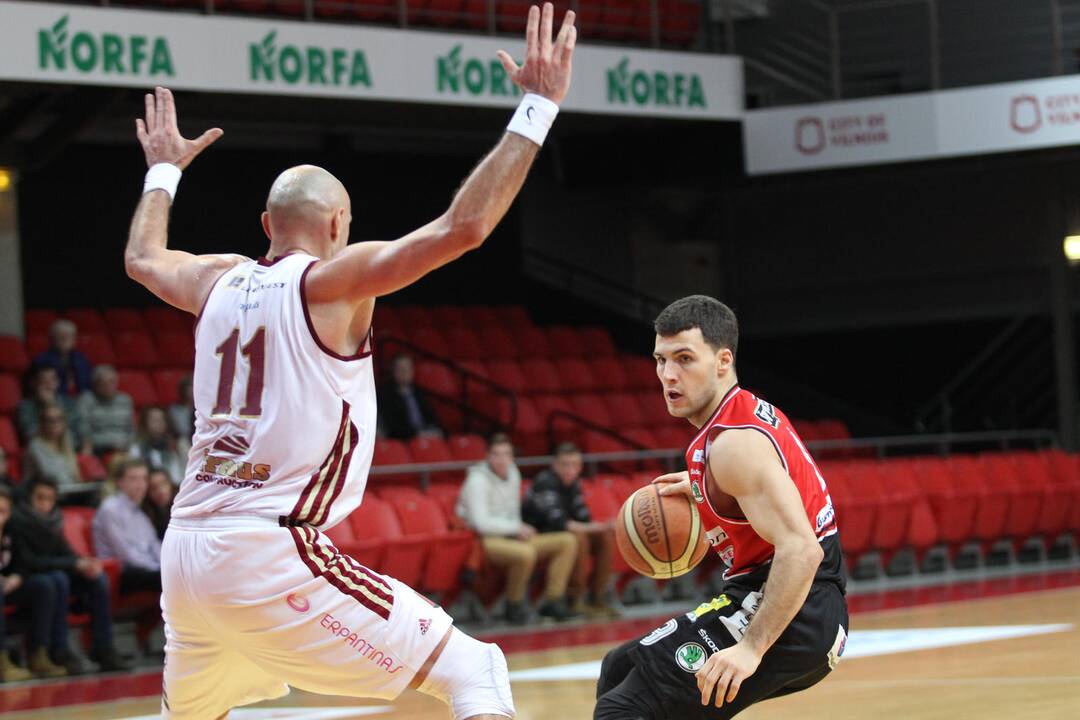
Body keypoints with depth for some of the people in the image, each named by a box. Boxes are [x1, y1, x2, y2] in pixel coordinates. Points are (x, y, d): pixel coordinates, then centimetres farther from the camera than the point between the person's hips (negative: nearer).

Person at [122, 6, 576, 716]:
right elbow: (463, 227, -16)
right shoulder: (332, 280, -5)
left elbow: (142, 258, 36)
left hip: (186, 554, 7)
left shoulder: (221, 279, 13)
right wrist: (537, 108, -12)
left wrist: (164, 171, 52)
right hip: (272, 556, -7)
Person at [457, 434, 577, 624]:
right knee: (526, 552, -39)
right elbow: (481, 523, -20)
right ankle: (513, 606, -18)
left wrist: (520, 531, -1)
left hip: (510, 538, 9)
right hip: (485, 542, -9)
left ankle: (552, 600, -5)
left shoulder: (513, 473, 11)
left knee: (568, 541, -2)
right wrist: (517, 528, -13)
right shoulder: (477, 480, -13)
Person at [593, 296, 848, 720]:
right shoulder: (754, 412, 12)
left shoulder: (734, 443, -18)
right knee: (619, 670, 21)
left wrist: (752, 648, -31)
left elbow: (800, 550, -27)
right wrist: (704, 489, 19)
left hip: (787, 617, -11)